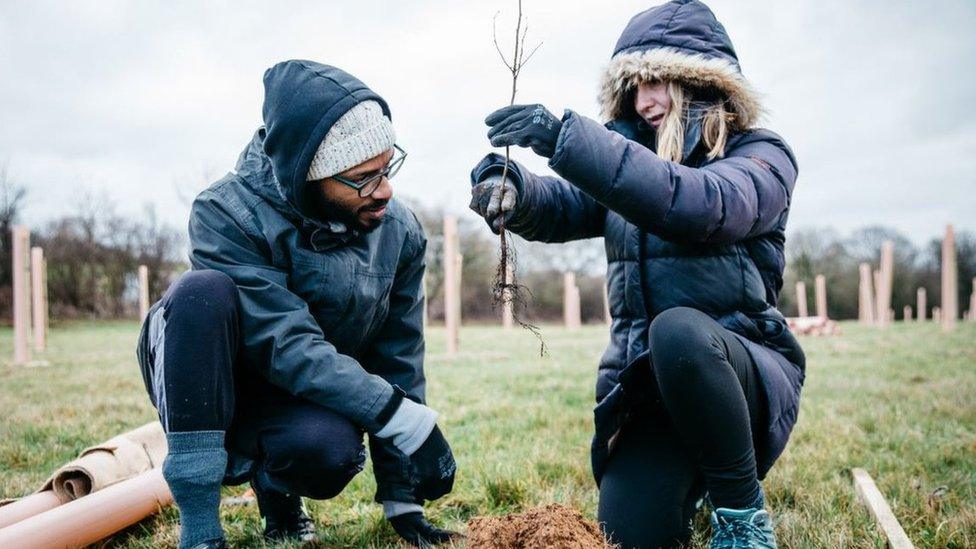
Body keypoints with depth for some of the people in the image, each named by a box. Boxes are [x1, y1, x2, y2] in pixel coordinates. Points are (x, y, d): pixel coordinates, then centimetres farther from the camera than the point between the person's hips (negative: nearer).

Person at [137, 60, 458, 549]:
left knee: (331, 449, -34)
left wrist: (401, 499, -5)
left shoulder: (400, 232, -10)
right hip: (205, 388, -2)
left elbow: (397, 361, -5)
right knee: (205, 289, -33)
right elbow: (288, 347, -30)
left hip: (307, 403, 3)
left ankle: (272, 480, 6)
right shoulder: (227, 215, -23)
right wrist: (406, 418, -35)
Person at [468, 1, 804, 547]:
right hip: (644, 383, 5)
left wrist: (569, 139, -36)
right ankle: (693, 477, 26)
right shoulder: (632, 158, 11)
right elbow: (561, 208, -4)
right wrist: (514, 190, -29)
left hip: (746, 371, -4)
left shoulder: (761, 155, -5)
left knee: (678, 331, -36)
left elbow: (702, 205, -28)